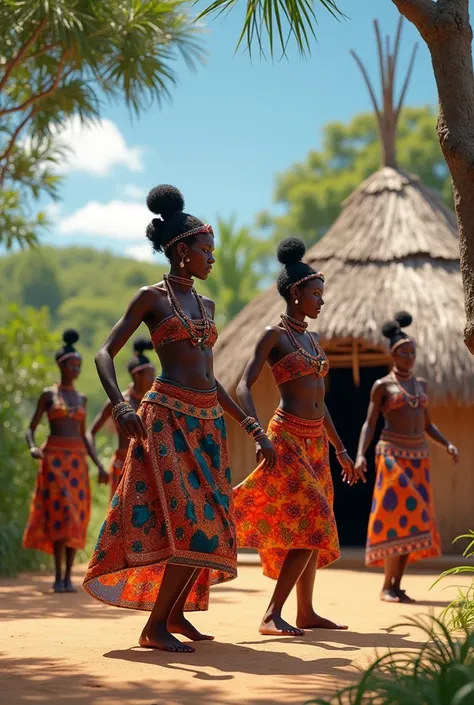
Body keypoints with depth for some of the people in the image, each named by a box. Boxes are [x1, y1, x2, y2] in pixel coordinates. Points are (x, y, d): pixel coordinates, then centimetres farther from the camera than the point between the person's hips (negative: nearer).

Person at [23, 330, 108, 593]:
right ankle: (58, 576, -13)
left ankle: (68, 577, 4)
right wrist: (33, 447, -20)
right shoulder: (48, 395, 3)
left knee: (76, 518, -1)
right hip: (54, 458, -4)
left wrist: (99, 465, 9)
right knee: (61, 514, -15)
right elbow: (31, 428, 2)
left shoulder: (82, 398, 15)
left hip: (77, 460, 4)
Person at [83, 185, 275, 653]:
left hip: (207, 418, 7)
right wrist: (120, 406, -25)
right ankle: (155, 627, -11)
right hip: (168, 414, -7)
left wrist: (251, 426, 22)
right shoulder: (151, 297, -2)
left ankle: (175, 612, 18)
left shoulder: (205, 305, 18)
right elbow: (104, 354, -8)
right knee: (193, 522, -16)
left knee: (210, 522, 4)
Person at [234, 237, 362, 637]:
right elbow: (244, 387, -14)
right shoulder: (274, 335, -6)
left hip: (315, 441, 8)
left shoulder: (313, 340, 16)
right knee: (310, 523, -16)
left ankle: (306, 612, 18)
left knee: (314, 528, 10)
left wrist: (341, 449, 22)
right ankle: (272, 616, -15)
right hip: (287, 437, -8)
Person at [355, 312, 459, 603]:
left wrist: (448, 444, 1)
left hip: (419, 456, 5)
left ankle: (397, 586, 5)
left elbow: (428, 425, 18)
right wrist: (360, 454, -19)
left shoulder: (421, 384, 15)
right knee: (399, 514, -15)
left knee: (413, 520, 1)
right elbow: (369, 424, -4)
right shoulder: (382, 385, 0)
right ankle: (387, 586, -8)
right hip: (392, 454, -5)